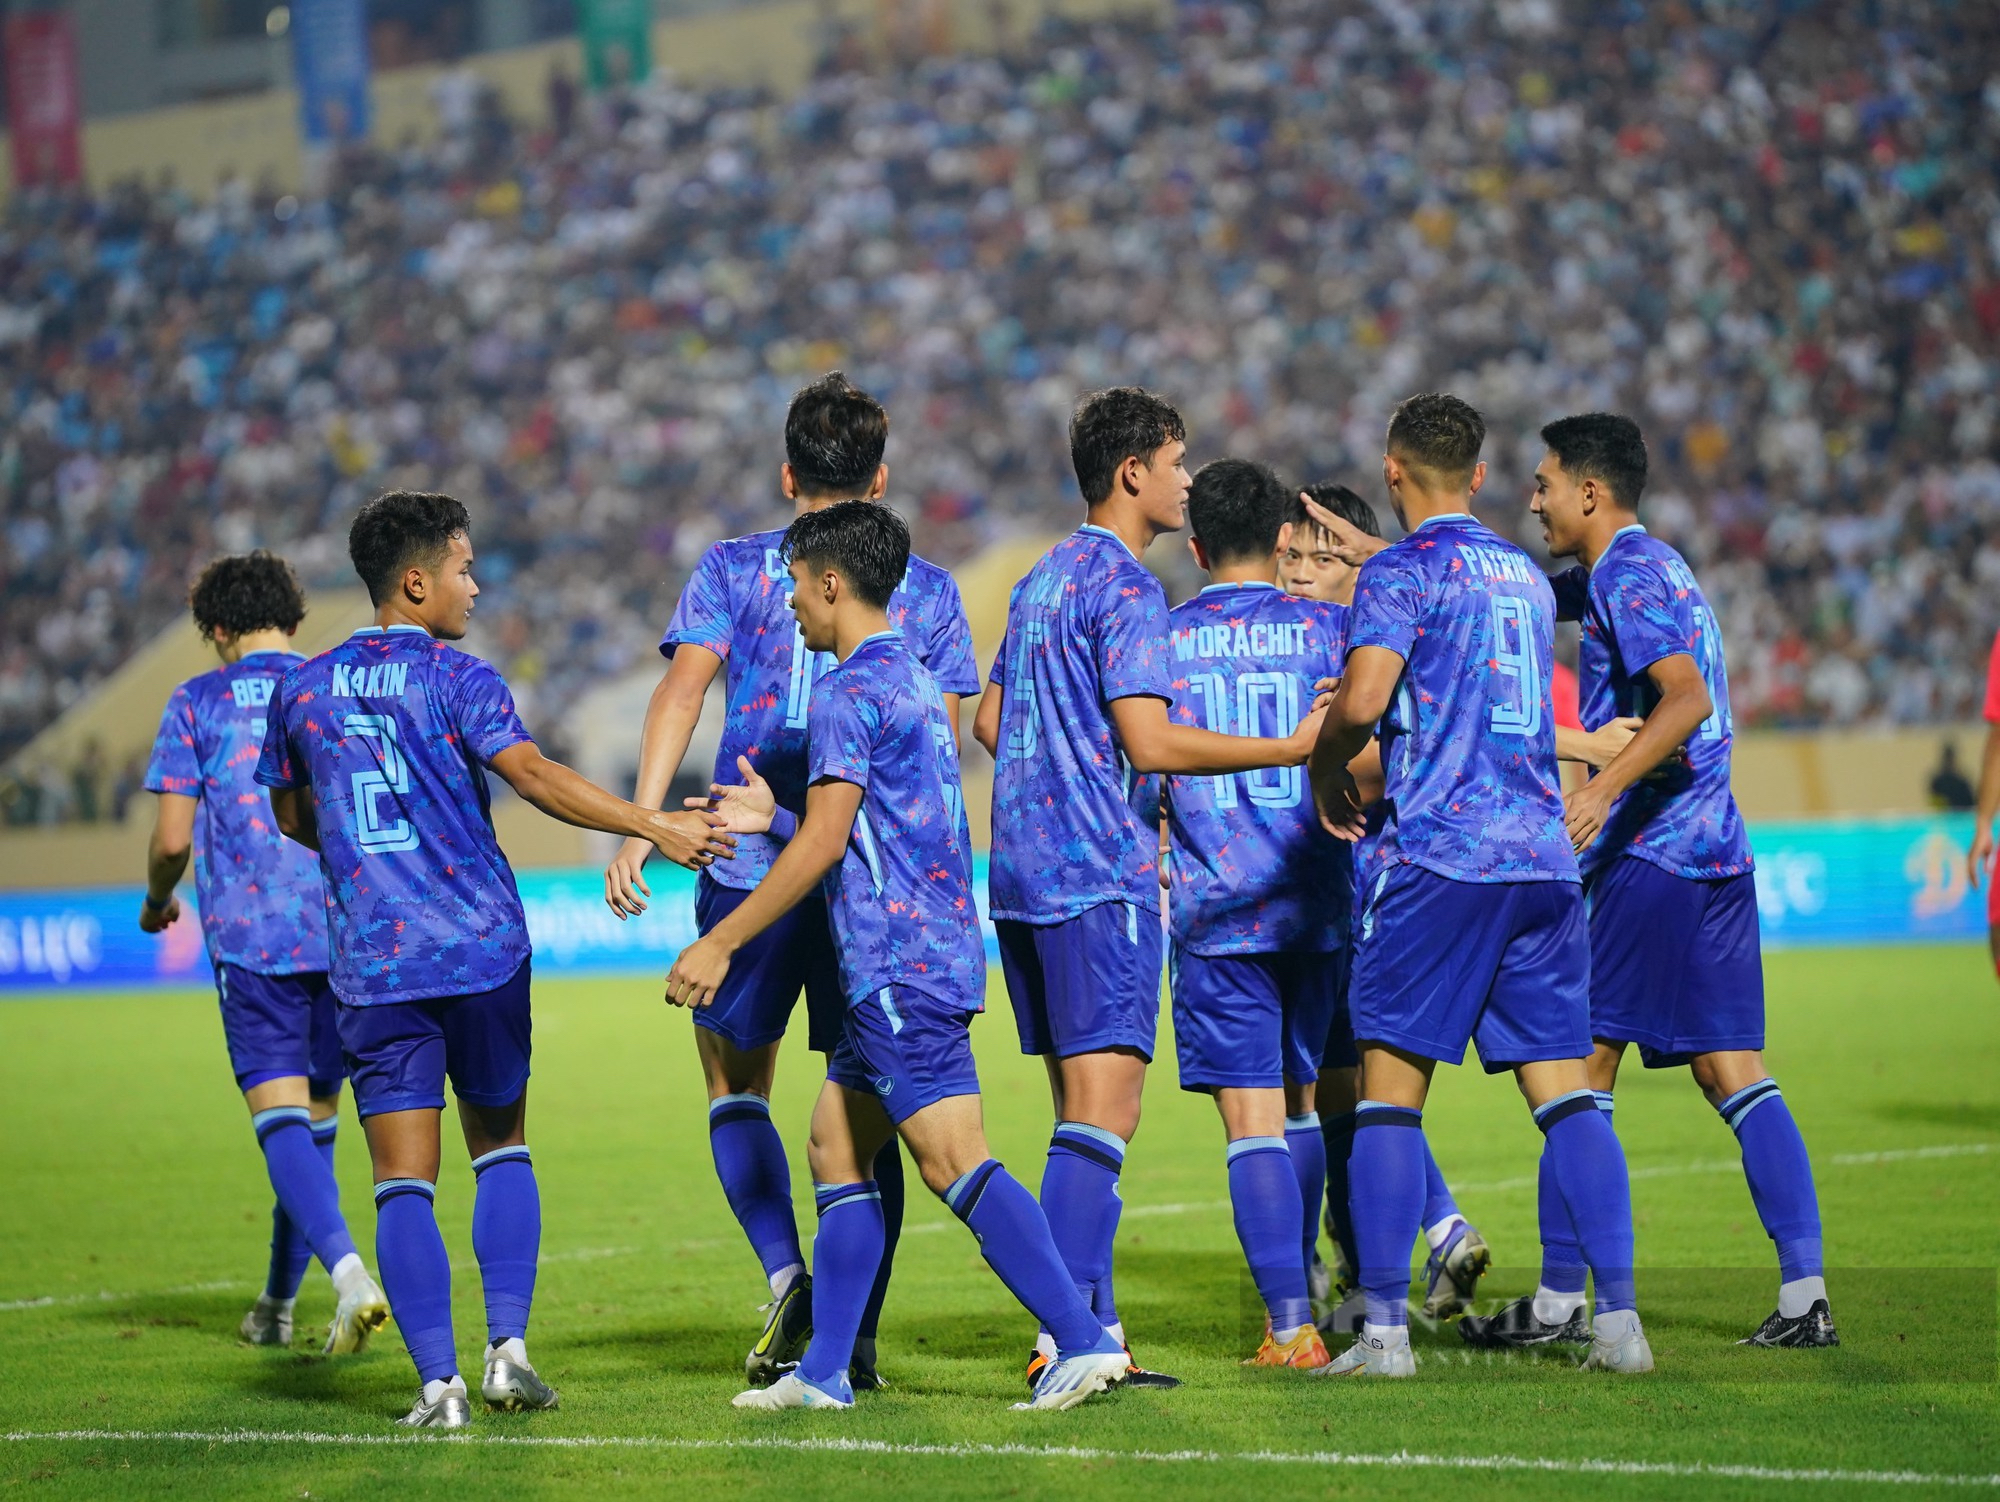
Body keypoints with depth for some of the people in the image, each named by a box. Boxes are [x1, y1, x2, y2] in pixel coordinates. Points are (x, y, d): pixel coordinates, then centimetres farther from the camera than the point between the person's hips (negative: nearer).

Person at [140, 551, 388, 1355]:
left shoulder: (197, 703, 2)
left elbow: (172, 839, -2)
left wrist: (156, 900, 18)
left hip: (249, 935, -4)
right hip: (345, 934, 4)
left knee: (281, 1114, -9)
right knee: (315, 1112, 15)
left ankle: (349, 1275, -32)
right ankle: (277, 1303, 27)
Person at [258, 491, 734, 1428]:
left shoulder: (301, 689, 9)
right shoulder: (457, 680, -4)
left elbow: (292, 820, 21)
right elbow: (533, 774, -19)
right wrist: (653, 826, -21)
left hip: (372, 964, 2)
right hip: (482, 947, -2)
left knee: (404, 1180, 0)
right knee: (500, 1146, 15)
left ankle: (438, 1381, -8)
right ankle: (507, 1348, 4)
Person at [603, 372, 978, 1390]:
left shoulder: (732, 570, 5)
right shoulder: (928, 589, 10)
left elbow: (683, 686, -7)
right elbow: (943, 740, 5)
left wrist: (641, 825, -13)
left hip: (751, 863, -1)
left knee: (737, 1088, 13)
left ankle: (785, 1276, -8)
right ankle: (856, 1337, 2)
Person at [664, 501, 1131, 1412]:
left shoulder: (850, 692, -11)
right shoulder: (916, 682, 18)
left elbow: (826, 842, -16)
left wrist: (721, 943, -12)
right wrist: (772, 819, 28)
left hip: (897, 967, -10)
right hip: (939, 952, 10)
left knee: (954, 1163, -13)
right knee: (835, 1146, 13)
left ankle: (1085, 1341, -20)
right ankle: (824, 1371, 14)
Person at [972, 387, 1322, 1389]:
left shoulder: (1042, 581, 18)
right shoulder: (1125, 587, -10)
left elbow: (991, 721, 24)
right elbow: (1151, 742, -17)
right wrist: (1293, 749, -11)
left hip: (1022, 873, 9)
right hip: (1100, 878, -9)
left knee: (1082, 1108, 11)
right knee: (1104, 1110, -11)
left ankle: (1094, 1330, 10)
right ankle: (1065, 1335, -18)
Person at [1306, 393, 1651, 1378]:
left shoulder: (1404, 570, -4)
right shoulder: (1526, 576, 19)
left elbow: (1363, 699, -18)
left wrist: (1326, 769, 1)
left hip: (1435, 854, -6)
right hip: (1541, 855, 6)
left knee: (1391, 1088, 0)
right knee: (1565, 1091, 4)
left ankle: (1384, 1328, -5)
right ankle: (1618, 1316, -4)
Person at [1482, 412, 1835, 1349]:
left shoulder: (1629, 577, -10)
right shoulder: (1644, 569, 20)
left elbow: (1686, 698, -24)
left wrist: (1602, 788, -34)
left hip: (1648, 852, -9)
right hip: (1714, 849, 9)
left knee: (1583, 1064, -3)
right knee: (1731, 1072, 5)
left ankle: (1559, 1298, -2)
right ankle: (1804, 1293, -3)